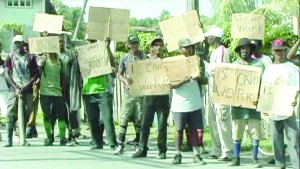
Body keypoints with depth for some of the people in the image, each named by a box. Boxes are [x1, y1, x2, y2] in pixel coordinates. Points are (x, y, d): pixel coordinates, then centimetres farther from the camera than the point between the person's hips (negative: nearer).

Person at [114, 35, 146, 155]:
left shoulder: (144, 57, 2)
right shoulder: (125, 57, 9)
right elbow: (119, 74, 14)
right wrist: (125, 81, -7)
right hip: (128, 92, 2)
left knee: (139, 119, 2)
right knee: (124, 118, -3)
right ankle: (120, 145, 0)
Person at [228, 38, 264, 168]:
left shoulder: (258, 64, 4)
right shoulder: (234, 65, 11)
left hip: (253, 103, -2)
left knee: (255, 131, -1)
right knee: (237, 131, 4)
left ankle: (254, 158, 10)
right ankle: (236, 158, 13)